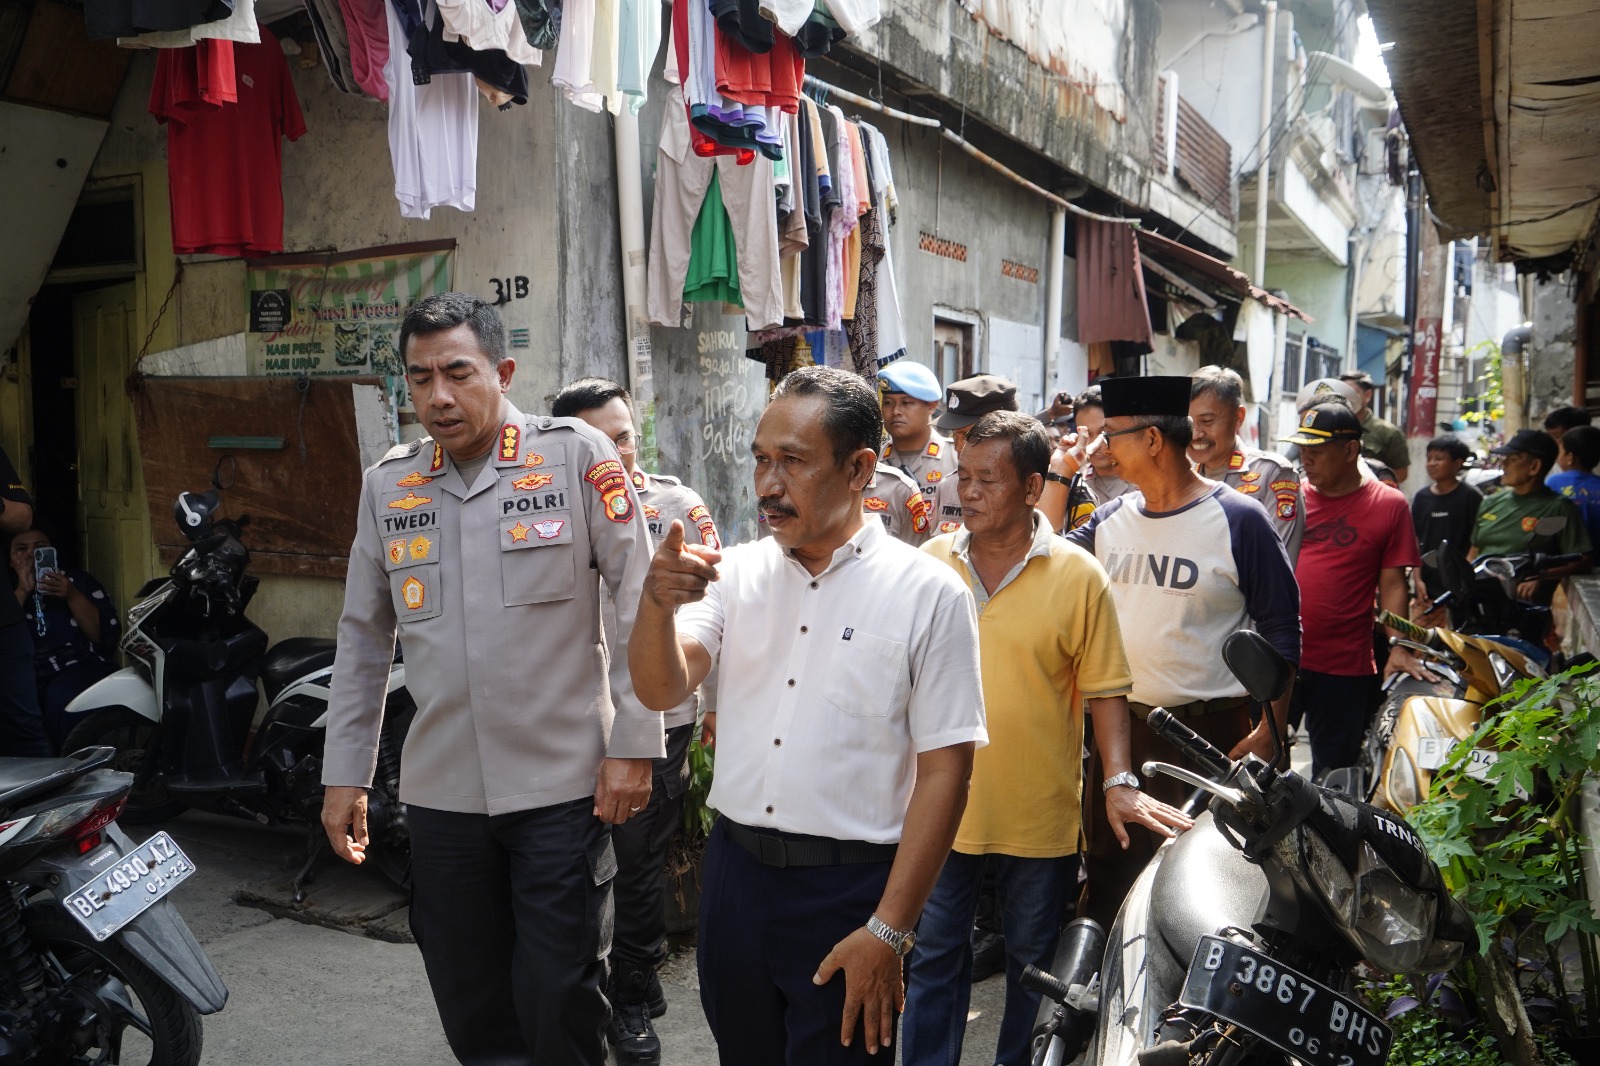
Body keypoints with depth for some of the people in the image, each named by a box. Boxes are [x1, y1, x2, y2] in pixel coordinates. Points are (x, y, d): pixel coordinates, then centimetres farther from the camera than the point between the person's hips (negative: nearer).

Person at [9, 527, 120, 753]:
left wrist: (72, 596, -8)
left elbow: (108, 635, 3)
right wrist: (22, 592, -5)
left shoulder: (79, 580, 15)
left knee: (62, 697, -35)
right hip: (28, 677, 2)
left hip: (81, 666, -1)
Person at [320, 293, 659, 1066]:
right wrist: (345, 774, 12)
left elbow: (640, 606, -6)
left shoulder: (577, 457, -5)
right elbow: (362, 639, 13)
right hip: (440, 791, 4)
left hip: (562, 785, -4)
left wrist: (633, 744, -9)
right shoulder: (386, 484, 7)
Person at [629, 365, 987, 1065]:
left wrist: (889, 930, -12)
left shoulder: (928, 593, -9)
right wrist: (657, 603, -26)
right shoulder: (736, 572, 4)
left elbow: (944, 771, -10)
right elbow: (661, 691, -5)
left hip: (849, 888, -4)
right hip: (734, 869, 5)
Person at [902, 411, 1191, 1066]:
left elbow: (1105, 688, -4)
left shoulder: (1079, 576, -8)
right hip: (942, 808, 2)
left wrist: (1119, 780, -15)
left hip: (1040, 816, -1)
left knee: (1034, 963, 17)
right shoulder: (931, 561, 0)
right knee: (933, 960, 11)